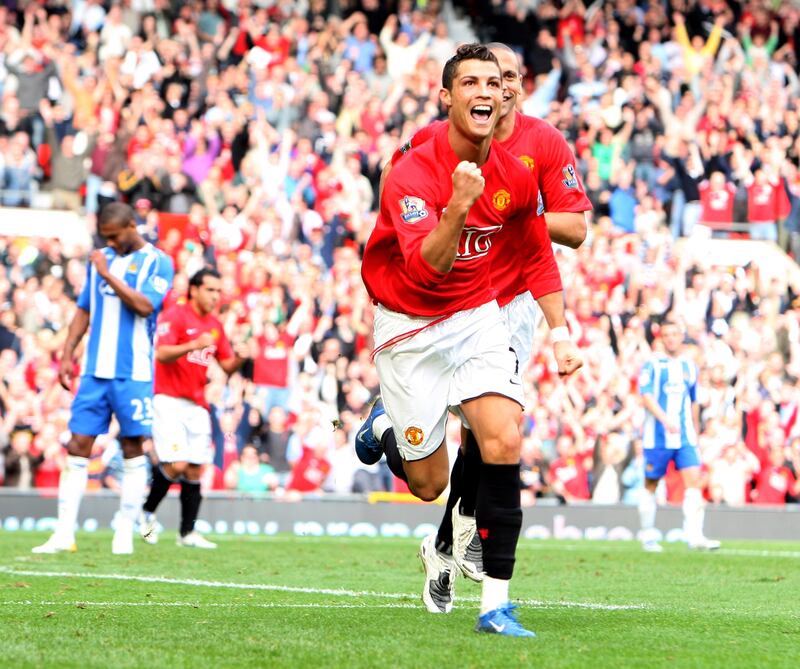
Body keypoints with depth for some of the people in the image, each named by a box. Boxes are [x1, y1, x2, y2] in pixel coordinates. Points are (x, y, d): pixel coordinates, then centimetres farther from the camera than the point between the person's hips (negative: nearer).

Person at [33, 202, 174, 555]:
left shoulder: (156, 262, -3)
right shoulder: (101, 260, 14)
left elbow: (144, 306, -18)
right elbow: (84, 311, 18)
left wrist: (108, 275, -15)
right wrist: (67, 355, 11)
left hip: (132, 374, -5)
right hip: (94, 370, 5)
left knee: (133, 449, 1)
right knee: (77, 447, -1)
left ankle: (124, 533, 6)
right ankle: (64, 533, -1)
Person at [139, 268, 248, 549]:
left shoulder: (215, 325, 15)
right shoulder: (175, 315, -7)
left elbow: (227, 365, 18)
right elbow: (162, 354, -19)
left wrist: (238, 358, -5)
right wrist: (194, 345, -33)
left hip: (198, 405, 7)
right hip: (169, 399, -7)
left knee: (195, 470, 2)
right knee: (176, 465, -15)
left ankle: (187, 531, 8)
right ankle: (147, 512, 8)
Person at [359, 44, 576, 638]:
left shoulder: (515, 176, -4)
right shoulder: (414, 174, -21)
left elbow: (538, 258, 13)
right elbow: (425, 266, -34)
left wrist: (560, 330, 4)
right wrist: (457, 205, -49)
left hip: (478, 316, 3)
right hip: (409, 327, -3)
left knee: (504, 442, -20)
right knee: (430, 483, 3)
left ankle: (496, 602, -14)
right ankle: (385, 425, 39)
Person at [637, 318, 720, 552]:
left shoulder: (690, 367, 13)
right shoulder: (652, 365, -3)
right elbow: (646, 396, -14)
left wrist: (695, 433, 24)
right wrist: (665, 420, -28)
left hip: (685, 437, 3)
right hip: (657, 437, -3)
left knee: (693, 481, -12)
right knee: (651, 485, 5)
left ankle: (694, 535, -17)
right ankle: (648, 537, 17)